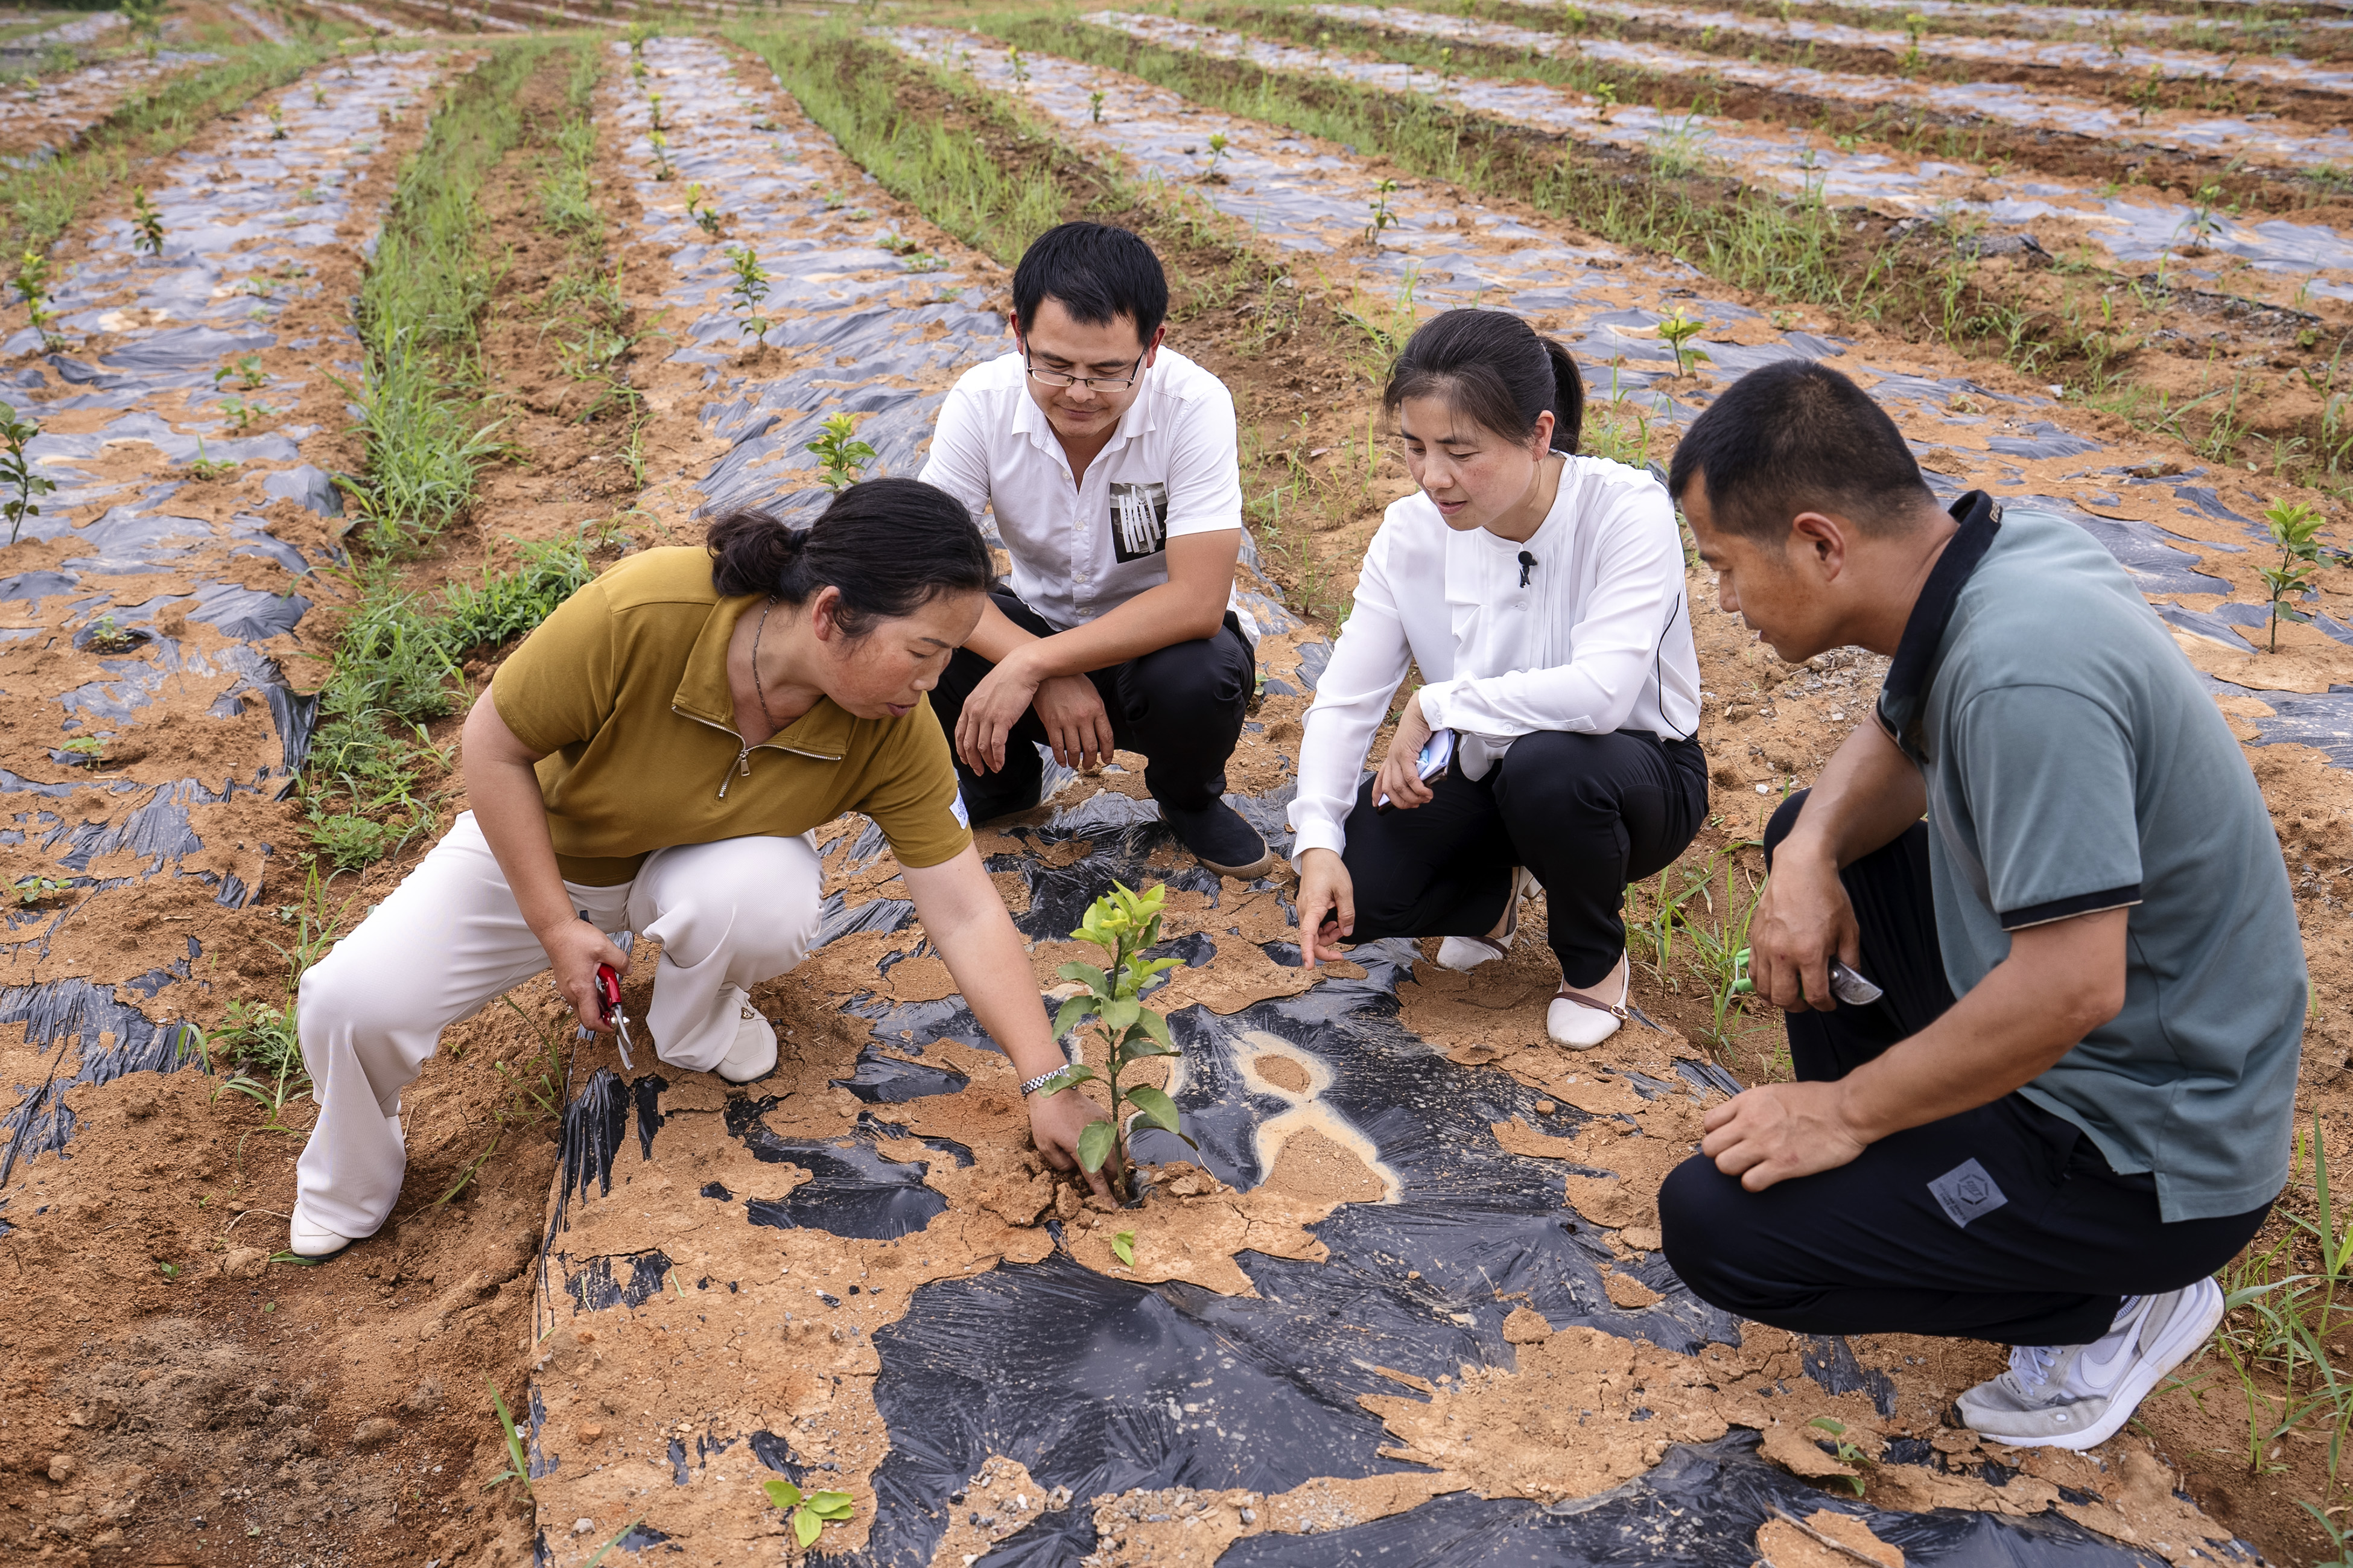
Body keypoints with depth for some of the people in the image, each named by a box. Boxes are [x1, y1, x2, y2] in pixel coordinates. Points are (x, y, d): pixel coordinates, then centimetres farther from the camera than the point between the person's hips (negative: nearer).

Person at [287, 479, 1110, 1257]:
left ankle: (697, 1029, 1)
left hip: (708, 863, 1)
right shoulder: (641, 613, -37)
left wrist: (1048, 1083, -28)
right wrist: (557, 926, -22)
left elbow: (969, 914, -23)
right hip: (536, 848, 0)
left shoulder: (896, 729, -28)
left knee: (769, 897, -35)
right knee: (353, 1002, -18)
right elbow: (494, 745, -22)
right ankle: (346, 1201, 16)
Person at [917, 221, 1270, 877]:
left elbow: (1198, 602, -31)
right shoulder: (982, 400, -17)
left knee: (1203, 676, -37)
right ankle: (1002, 778, 8)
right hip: (1037, 623, 2)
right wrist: (1050, 678, -33)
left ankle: (1189, 797, 2)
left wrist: (1032, 666, -37)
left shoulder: (1194, 404, -25)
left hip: (1155, 641, -2)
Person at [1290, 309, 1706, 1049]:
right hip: (1486, 774, 4)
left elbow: (1601, 691, -38)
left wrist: (1437, 705, -29)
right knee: (1351, 884, -23)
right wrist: (1318, 841, -26)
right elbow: (1343, 701, -12)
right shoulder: (1412, 532, -11)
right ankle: (1496, 893, 14)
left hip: (1636, 773, -3)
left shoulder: (1627, 511, -25)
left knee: (1546, 763, -39)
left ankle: (1596, 959, -5)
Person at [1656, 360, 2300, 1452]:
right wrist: (1811, 853, -8)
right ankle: (1904, 1174, 21)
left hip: (2149, 1146, -9)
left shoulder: (2020, 672, -32)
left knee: (1717, 1224, -13)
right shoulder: (2001, 548, -4)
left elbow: (2073, 989, -34)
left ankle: (2112, 1303, 4)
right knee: (1810, 840, 16)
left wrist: (1848, 1108, -21)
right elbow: (1896, 744, 12)